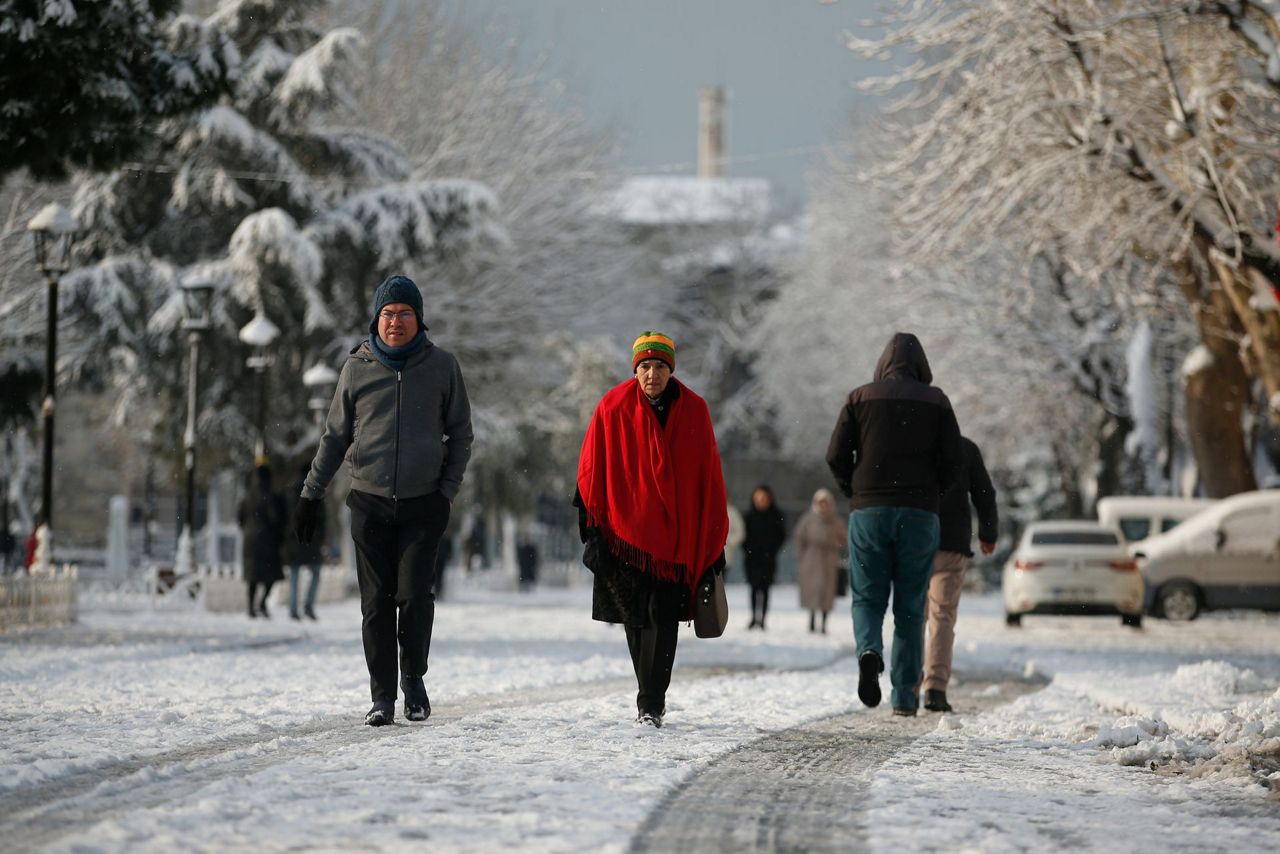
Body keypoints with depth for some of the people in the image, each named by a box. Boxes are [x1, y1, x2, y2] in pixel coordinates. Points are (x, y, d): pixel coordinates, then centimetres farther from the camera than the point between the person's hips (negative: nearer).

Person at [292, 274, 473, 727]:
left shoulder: (442, 366, 2)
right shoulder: (358, 368, 4)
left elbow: (460, 433, 8)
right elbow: (335, 435, 11)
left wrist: (448, 490, -1)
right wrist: (311, 494, 7)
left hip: (423, 504, -1)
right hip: (370, 503, 1)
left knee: (415, 595, -11)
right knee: (377, 602, 0)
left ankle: (413, 674, 11)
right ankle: (382, 694, 7)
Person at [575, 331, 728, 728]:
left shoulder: (694, 411, 0)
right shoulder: (613, 408, -2)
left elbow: (709, 479, 4)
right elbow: (591, 472, 1)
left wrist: (715, 542, 3)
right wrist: (591, 529, -5)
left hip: (676, 534, 0)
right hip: (626, 529, 0)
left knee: (663, 620, -9)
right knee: (637, 620, 7)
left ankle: (651, 704, -8)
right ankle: (651, 698, 23)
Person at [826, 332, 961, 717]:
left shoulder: (860, 397, 6)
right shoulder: (936, 400, 6)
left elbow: (836, 456, 0)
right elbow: (952, 461, 0)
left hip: (869, 512, 0)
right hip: (920, 514, 0)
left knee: (868, 599, 9)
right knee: (910, 606, 7)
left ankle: (869, 650, -22)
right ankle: (905, 695, 5)